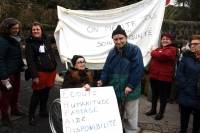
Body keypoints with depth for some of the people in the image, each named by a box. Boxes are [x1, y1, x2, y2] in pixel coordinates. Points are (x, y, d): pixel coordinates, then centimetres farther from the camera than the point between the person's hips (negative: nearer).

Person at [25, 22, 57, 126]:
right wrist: (34, 75, -20)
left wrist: (54, 67, 14)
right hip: (39, 72, -6)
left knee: (46, 92, 14)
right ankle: (31, 115, 9)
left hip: (50, 71, 6)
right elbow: (30, 61, -14)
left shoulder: (46, 40, 12)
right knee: (37, 93, -2)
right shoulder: (29, 43, -7)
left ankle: (43, 111, 32)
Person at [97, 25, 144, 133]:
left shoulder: (134, 50, -12)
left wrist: (131, 85, -21)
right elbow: (106, 69, 7)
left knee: (130, 116, 9)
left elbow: (138, 70, -17)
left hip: (130, 90, -5)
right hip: (114, 90, 5)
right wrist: (102, 80, -10)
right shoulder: (112, 52, 5)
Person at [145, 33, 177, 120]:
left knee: (163, 95, 5)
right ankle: (153, 110, 32)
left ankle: (161, 113, 17)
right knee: (154, 94, 17)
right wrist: (150, 71, 3)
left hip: (164, 76, -7)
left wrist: (153, 52, -10)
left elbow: (163, 55, -27)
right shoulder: (158, 49, 16)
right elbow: (152, 61, 18)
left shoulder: (172, 49, -8)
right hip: (154, 75, 7)